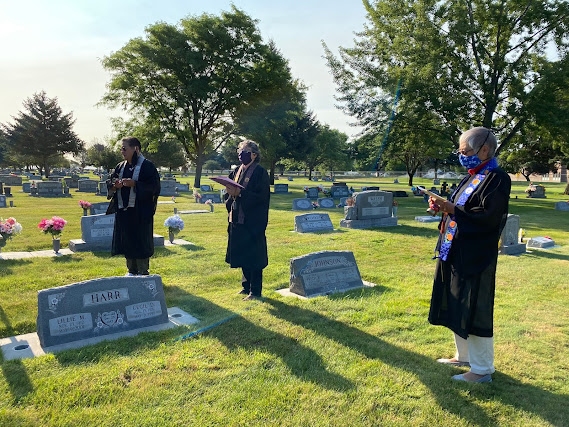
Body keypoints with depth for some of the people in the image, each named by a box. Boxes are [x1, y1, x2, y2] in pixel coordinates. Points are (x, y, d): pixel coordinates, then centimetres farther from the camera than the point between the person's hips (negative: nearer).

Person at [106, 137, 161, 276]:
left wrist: (134, 184, -22)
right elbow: (110, 182, 17)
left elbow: (154, 186, -14)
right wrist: (115, 185, -6)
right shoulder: (121, 166, 12)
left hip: (140, 211, -6)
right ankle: (132, 270, 25)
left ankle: (143, 271, 12)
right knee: (127, 242, 12)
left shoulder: (147, 166, -7)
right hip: (123, 211, 6)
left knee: (141, 242, 0)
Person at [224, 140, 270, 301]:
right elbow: (229, 192, 18)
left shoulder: (260, 172, -8)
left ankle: (255, 291, 8)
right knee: (242, 254, 14)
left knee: (254, 256, -1)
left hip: (252, 221, -7)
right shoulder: (237, 171, 13)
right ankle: (247, 286, 28)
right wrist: (230, 193, -5)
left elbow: (262, 197, -17)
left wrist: (240, 193, -23)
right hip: (237, 220, 8)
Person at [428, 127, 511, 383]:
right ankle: (464, 356, 35)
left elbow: (489, 218, -23)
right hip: (455, 254, 10)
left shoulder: (496, 179, -14)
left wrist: (452, 209, -21)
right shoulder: (472, 177, 14)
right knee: (457, 308, 18)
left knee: (474, 312, -1)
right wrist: (444, 207, 1)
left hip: (476, 259, -10)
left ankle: (482, 370, 14)